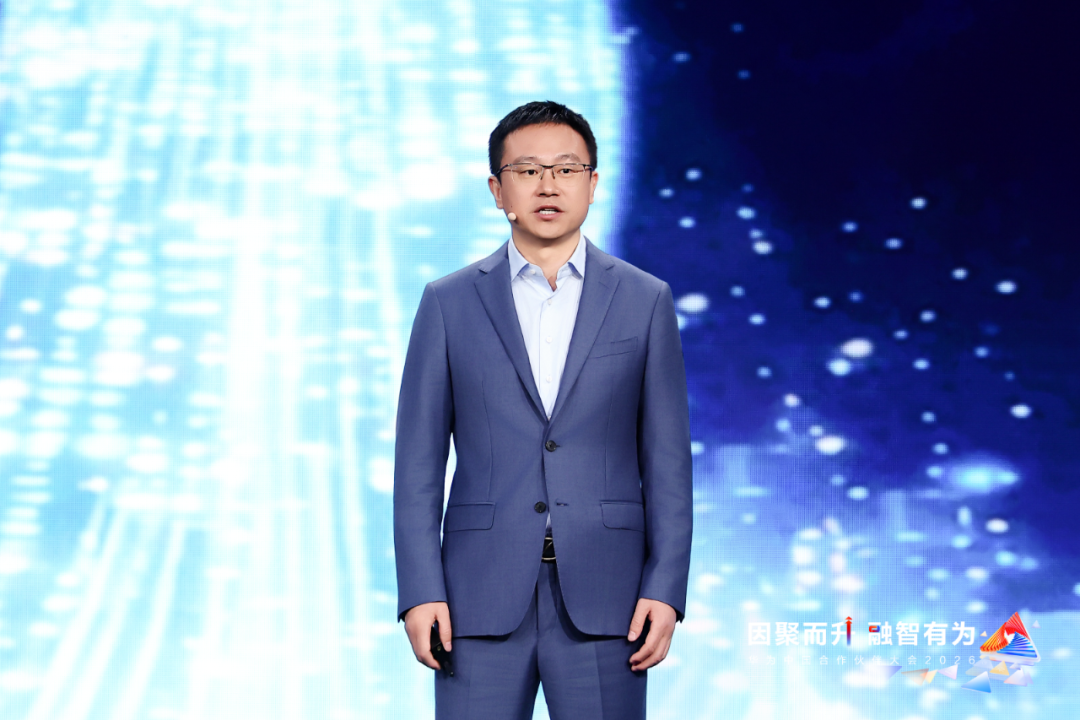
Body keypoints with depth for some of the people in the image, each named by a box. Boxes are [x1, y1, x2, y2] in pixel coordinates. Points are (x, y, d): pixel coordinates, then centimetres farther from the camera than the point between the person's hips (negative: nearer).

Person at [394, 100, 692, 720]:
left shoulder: (645, 301, 6)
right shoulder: (449, 304, 7)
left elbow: (668, 460, 4)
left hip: (601, 599, 0)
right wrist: (419, 592, -5)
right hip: (482, 597, 0)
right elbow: (419, 460, 4)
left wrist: (666, 590, -4)